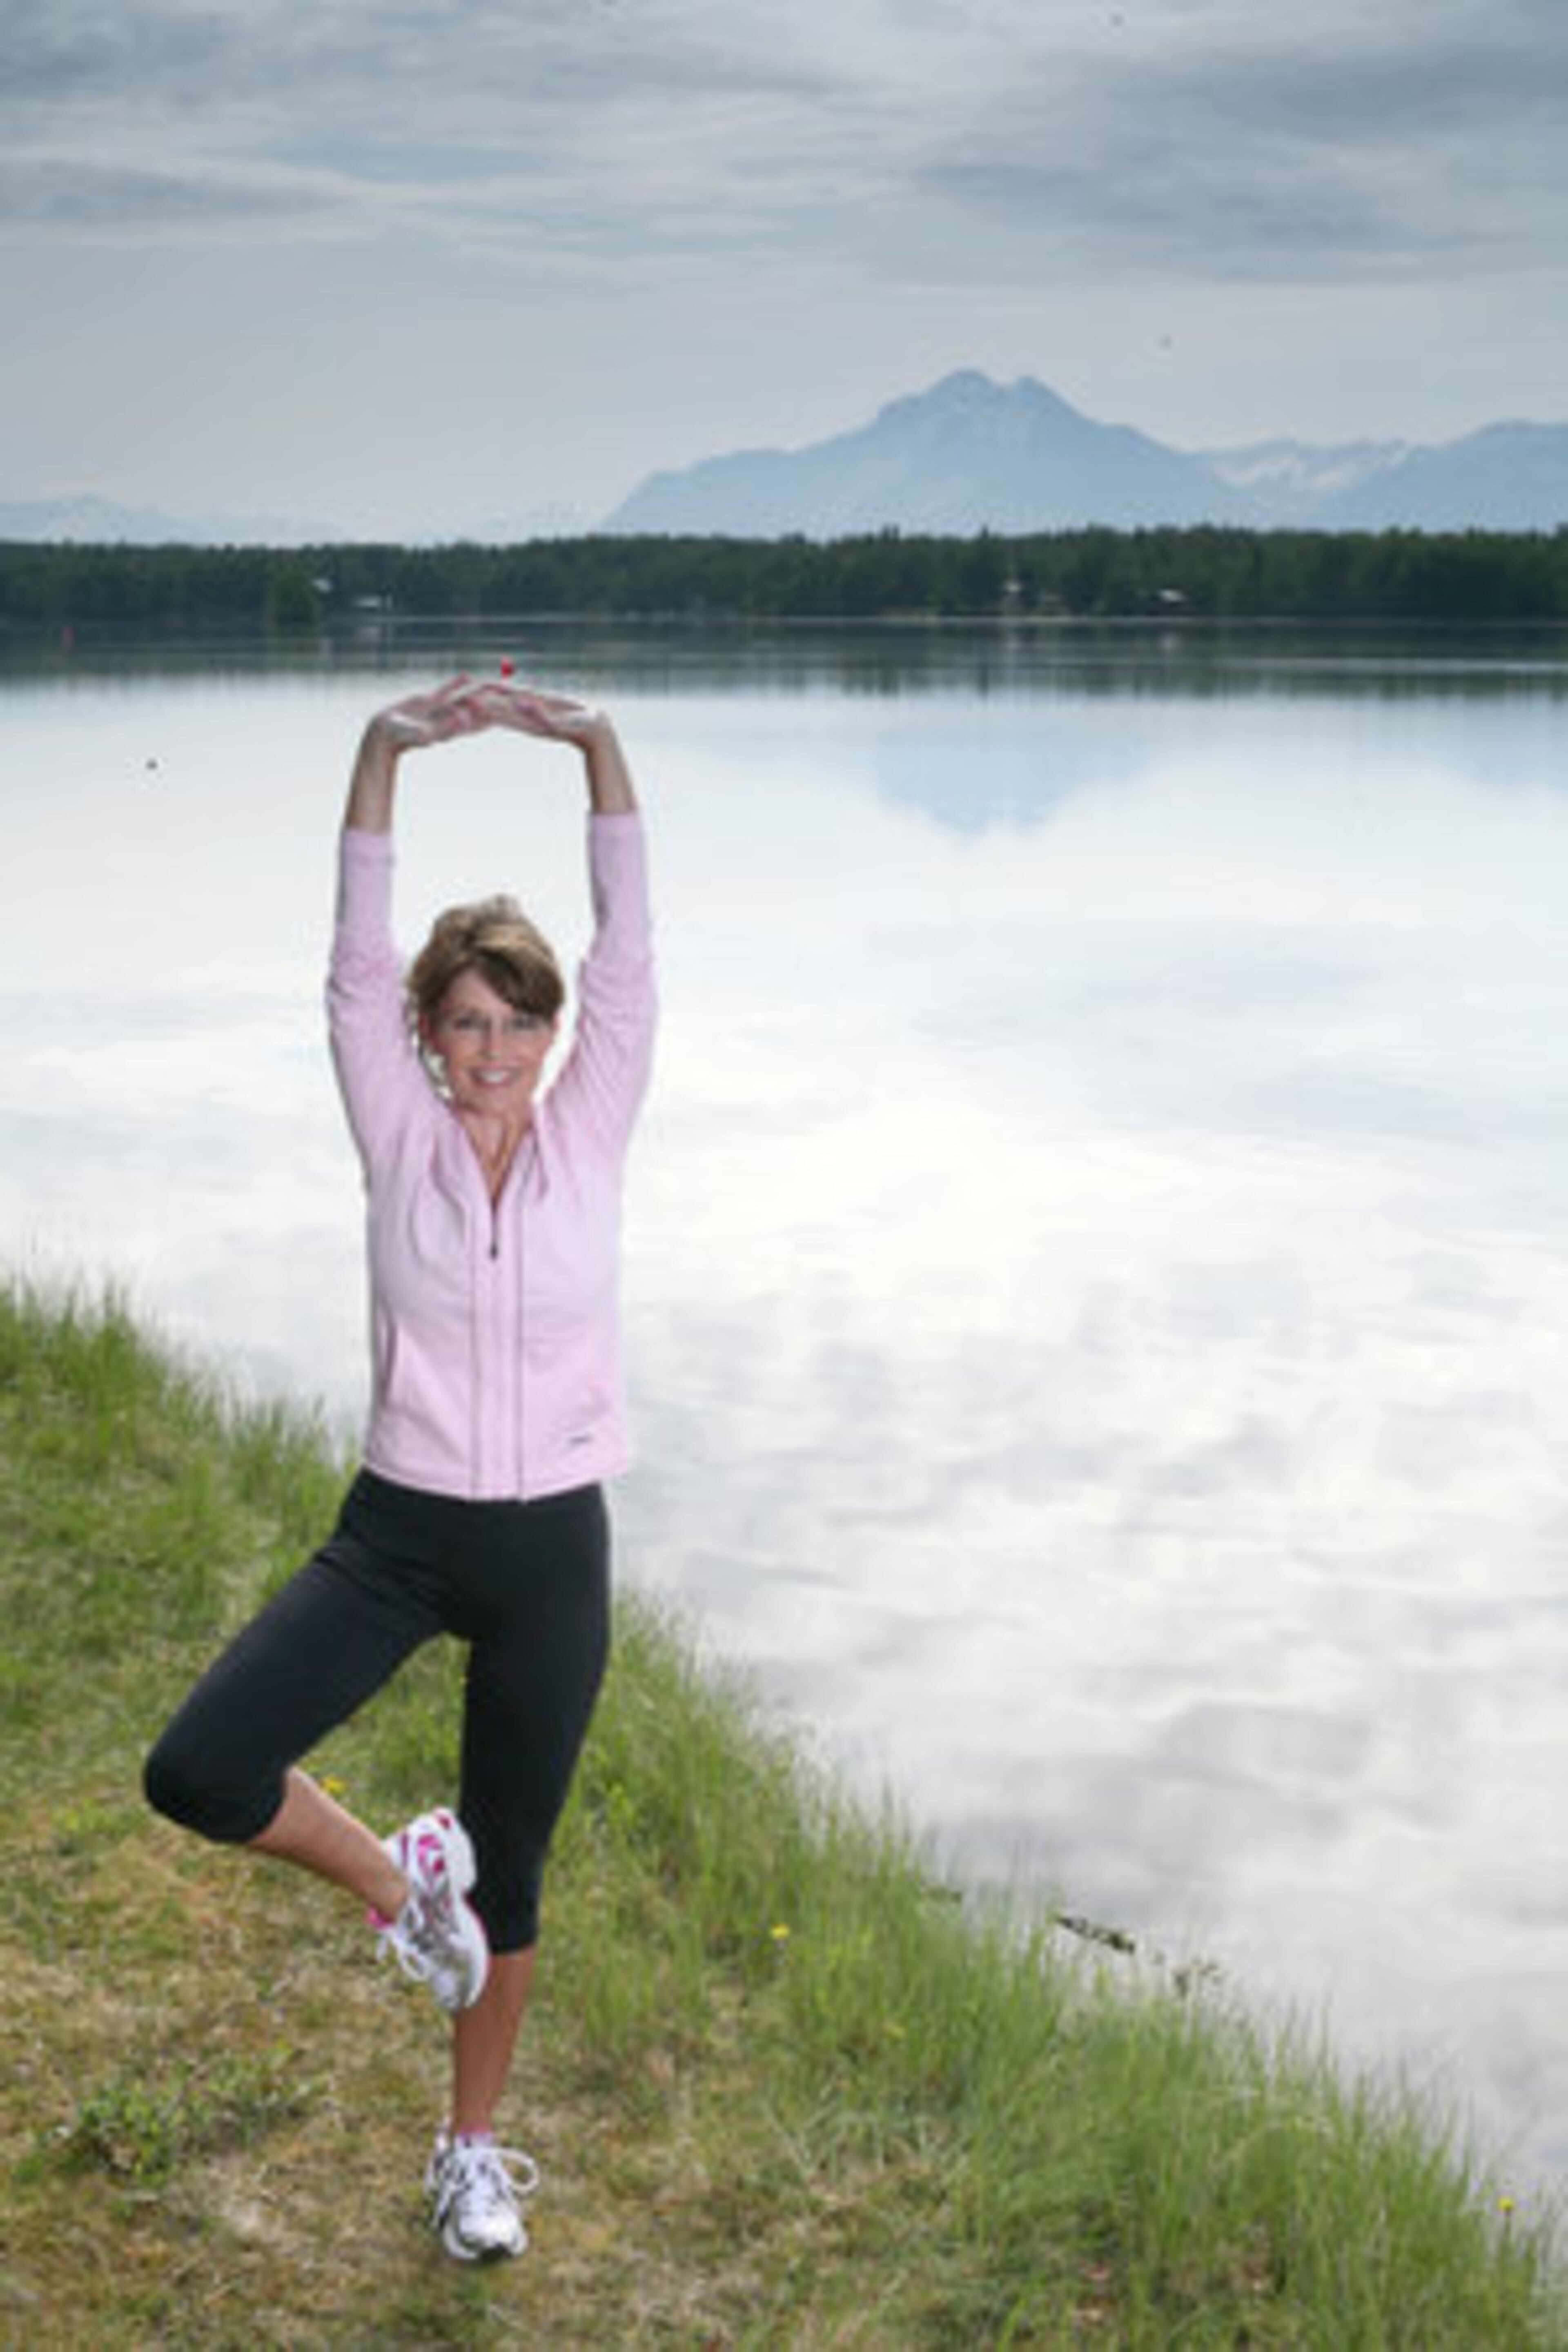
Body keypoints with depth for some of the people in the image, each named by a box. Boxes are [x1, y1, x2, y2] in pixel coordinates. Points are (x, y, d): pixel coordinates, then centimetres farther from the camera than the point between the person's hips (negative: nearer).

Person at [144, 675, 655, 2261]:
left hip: (553, 1548, 0)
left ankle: (473, 2152, 35)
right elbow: (356, 967, -13)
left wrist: (600, 751, -23)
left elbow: (627, 958, -11)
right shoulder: (401, 1140, -3)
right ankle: (394, 1885, 12)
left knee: (508, 1875, 12)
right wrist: (386, 756, -25)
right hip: (396, 1535, 0)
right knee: (195, 1773, -18)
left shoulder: (588, 1135, -2)